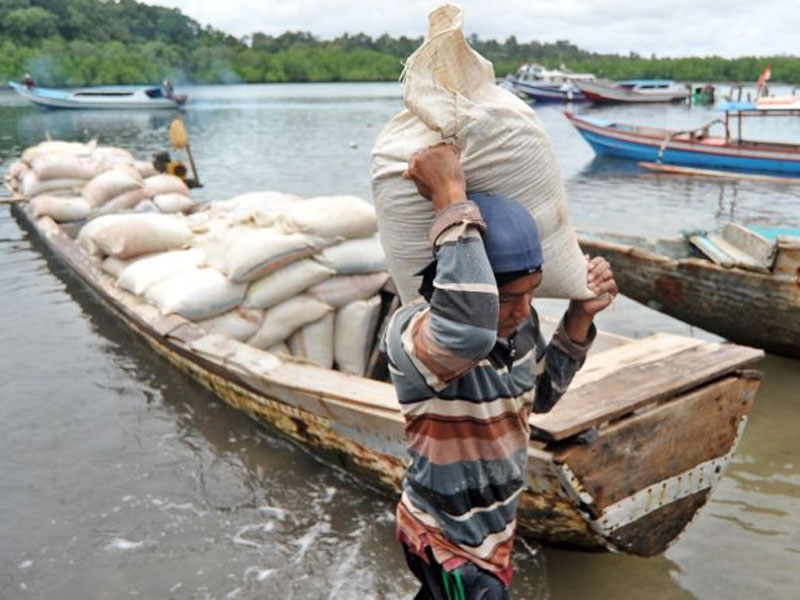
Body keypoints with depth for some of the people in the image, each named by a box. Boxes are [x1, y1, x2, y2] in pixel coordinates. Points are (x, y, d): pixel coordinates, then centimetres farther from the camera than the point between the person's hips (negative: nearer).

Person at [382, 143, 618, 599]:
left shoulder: (518, 321, -11)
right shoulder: (410, 335, -34)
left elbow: (540, 395, 8)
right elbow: (471, 329, -59)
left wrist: (580, 318, -6)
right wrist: (451, 197, -48)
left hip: (493, 531, 7)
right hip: (445, 543, -7)